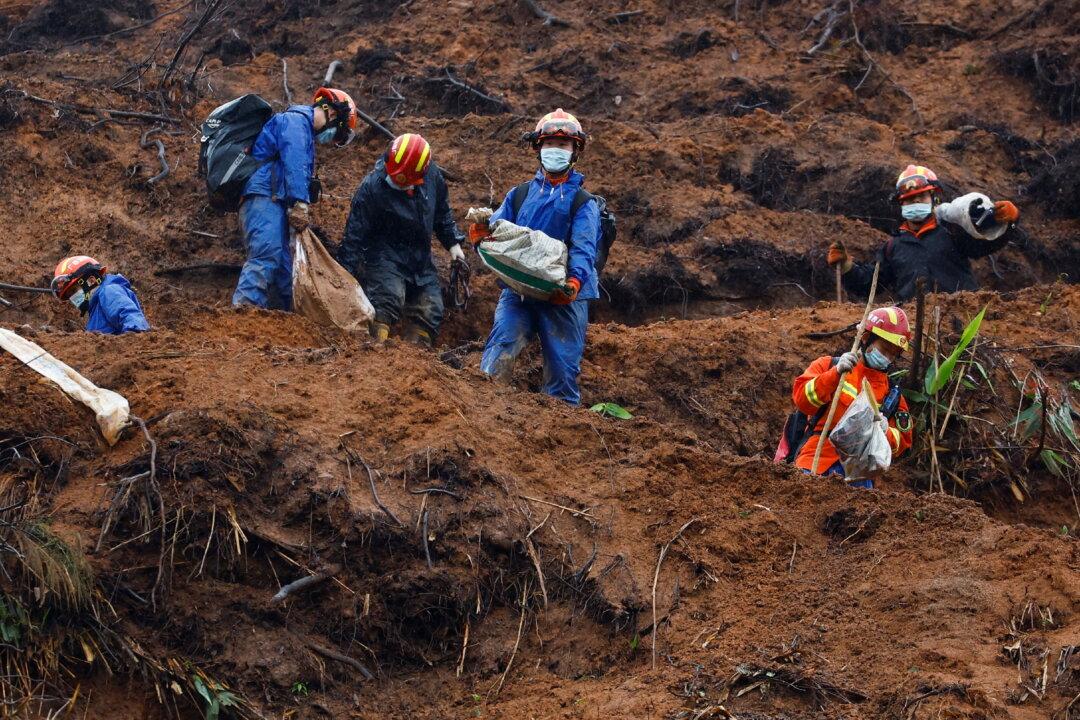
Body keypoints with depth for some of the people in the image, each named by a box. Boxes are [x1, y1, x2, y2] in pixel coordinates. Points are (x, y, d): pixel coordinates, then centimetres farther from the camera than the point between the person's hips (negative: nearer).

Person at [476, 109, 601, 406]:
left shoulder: (582, 202, 6)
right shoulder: (519, 195, 18)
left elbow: (583, 247, -8)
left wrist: (574, 281, -28)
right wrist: (481, 234, -17)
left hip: (562, 295, -2)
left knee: (562, 367, 0)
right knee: (500, 352, -16)